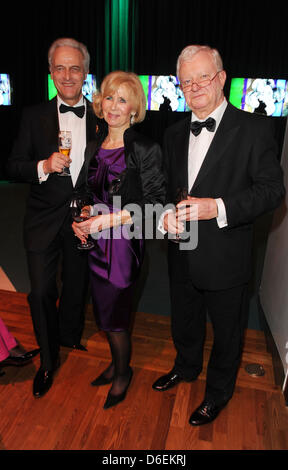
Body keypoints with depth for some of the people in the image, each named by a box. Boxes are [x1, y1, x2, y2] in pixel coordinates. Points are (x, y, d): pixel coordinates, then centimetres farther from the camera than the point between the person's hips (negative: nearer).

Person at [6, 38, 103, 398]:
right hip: (44, 222, 0)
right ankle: (48, 361, 27)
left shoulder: (100, 118, 2)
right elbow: (13, 167, -2)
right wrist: (43, 166, -21)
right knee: (41, 292, 2)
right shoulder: (34, 116, 0)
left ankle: (70, 338, 45)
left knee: (76, 288, 17)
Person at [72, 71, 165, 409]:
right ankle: (117, 362, 43)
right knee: (104, 311, 17)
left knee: (114, 316, 6)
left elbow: (153, 203, -15)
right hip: (96, 243, 6)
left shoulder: (146, 150, -12)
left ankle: (123, 371, 35)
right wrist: (82, 220, 0)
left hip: (124, 243, -6)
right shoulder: (93, 149, 9)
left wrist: (111, 218, -21)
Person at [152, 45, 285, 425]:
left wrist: (219, 207, -28)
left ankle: (218, 393, 43)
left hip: (225, 258, -5)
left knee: (227, 332, 16)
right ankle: (186, 367, 55)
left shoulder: (254, 129, -10)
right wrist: (166, 215, -7)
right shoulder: (174, 134, 8)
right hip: (182, 255, 5)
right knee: (184, 322, 25)